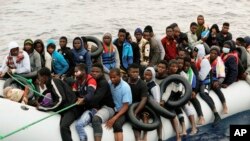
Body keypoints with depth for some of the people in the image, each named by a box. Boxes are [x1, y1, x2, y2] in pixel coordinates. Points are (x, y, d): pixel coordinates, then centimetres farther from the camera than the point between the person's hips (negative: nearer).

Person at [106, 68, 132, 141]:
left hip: (122, 111, -5)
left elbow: (126, 106, -16)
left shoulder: (125, 87, -15)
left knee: (117, 124, -33)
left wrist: (114, 118, -25)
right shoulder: (109, 83, -4)